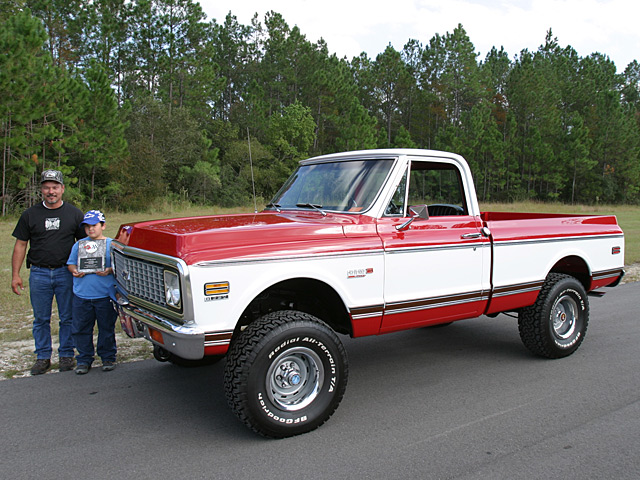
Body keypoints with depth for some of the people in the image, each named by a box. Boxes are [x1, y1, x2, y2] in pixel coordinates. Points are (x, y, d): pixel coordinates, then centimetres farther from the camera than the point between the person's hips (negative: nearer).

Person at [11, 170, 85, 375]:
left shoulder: (74, 214, 5)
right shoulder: (30, 214, 7)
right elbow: (20, 245, 8)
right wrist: (15, 275, 2)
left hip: (66, 273, -1)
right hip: (39, 273, 1)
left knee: (67, 318, 5)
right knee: (41, 319, 8)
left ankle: (66, 355, 17)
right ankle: (43, 357, 19)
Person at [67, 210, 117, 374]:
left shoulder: (111, 244, 2)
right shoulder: (79, 245, 12)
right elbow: (70, 263, 15)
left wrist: (109, 271, -19)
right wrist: (74, 271, -6)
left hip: (105, 295, -3)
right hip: (81, 295, 3)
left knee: (107, 328, 7)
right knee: (81, 329, 7)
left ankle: (108, 358, 21)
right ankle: (84, 360, 19)